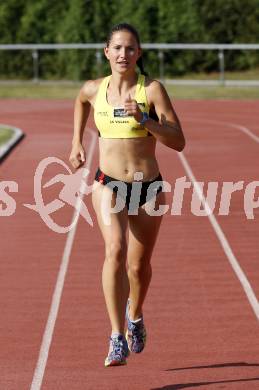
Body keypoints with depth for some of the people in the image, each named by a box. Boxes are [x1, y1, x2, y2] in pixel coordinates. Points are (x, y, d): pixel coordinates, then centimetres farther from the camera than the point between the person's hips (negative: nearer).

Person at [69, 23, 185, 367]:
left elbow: (178, 142, -14)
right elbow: (80, 102, 26)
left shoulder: (152, 90, -10)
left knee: (139, 265, 13)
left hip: (149, 187, 0)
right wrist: (77, 141, 21)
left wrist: (144, 119, -26)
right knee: (115, 250, -25)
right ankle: (117, 338, -27)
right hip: (109, 184, 0)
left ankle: (135, 315, 47)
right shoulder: (94, 89, -1)